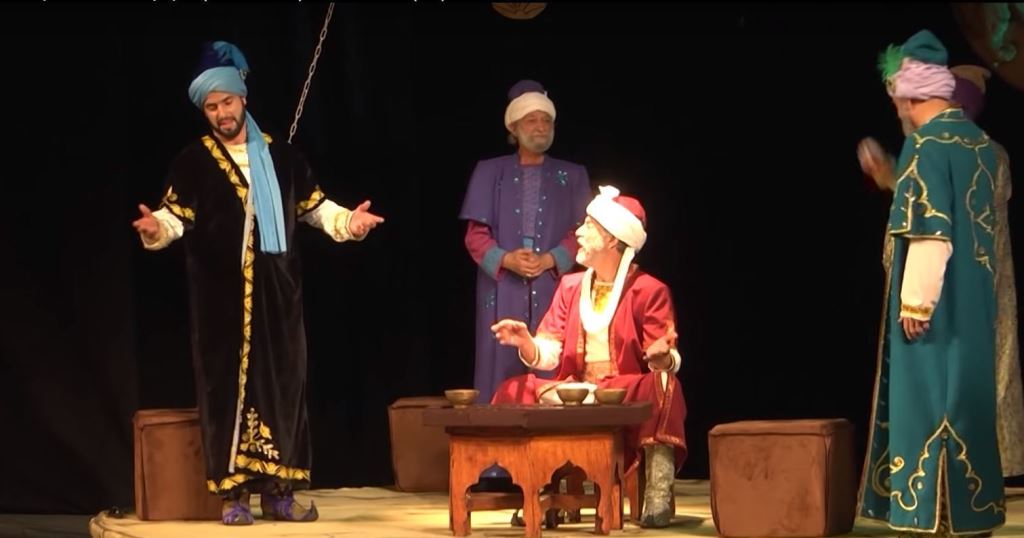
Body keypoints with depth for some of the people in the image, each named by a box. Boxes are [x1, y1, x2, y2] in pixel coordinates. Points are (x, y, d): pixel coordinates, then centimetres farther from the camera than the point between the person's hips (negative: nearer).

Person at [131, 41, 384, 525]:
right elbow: (176, 216, -7)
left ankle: (278, 492, 10)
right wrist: (155, 227, -29)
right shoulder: (194, 162, 2)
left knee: (282, 385, 4)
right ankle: (234, 494, 2)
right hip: (223, 296, -3)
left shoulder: (281, 157, 10)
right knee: (228, 386, -2)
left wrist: (348, 221, -6)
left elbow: (315, 207, 12)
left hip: (277, 292, 3)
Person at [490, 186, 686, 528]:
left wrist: (661, 358, -32)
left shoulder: (649, 291, -1)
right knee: (515, 392, -19)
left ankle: (658, 497, -32)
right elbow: (548, 353, 5)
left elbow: (667, 360, -7)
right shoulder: (571, 286, 13)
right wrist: (526, 343, -18)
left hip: (628, 397, -4)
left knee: (662, 385, -36)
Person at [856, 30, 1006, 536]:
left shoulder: (926, 143, -15)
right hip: (976, 297, 8)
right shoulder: (980, 141, 10)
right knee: (967, 395, 12)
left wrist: (915, 300, -18)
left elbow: (929, 230, -20)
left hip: (937, 299, -8)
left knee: (929, 399, -3)